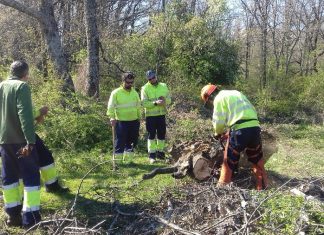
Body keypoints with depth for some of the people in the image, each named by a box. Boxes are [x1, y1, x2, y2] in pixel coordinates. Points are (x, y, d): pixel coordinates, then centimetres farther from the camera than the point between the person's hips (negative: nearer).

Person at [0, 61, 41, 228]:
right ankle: (30, 218, -1)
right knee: (31, 176, 0)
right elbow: (25, 115, -20)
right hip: (21, 140, -7)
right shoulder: (22, 86, -10)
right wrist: (30, 141, -23)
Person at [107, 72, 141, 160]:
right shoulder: (116, 92, -7)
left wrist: (139, 118, 14)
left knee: (132, 141, 13)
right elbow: (111, 106, -10)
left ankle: (128, 158, 28)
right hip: (121, 122, -5)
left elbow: (138, 106, 17)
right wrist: (112, 117, -23)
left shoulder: (135, 93, 10)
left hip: (134, 122, 5)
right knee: (120, 142, -1)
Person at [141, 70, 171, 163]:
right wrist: (155, 103, -27)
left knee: (162, 134, 10)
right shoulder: (145, 88, -5)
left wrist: (164, 101, -17)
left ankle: (160, 152, 25)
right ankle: (152, 155, 7)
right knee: (151, 135, 1)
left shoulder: (163, 86, 7)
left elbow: (169, 99, 6)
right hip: (151, 115, -4)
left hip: (162, 114, 4)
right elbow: (144, 103, -14)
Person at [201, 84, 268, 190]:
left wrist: (218, 133, 20)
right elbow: (252, 110, 24)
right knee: (257, 159, 22)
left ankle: (222, 186, 18)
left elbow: (219, 121, 0)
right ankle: (263, 185, 28)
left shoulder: (219, 98, 6)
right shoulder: (237, 93, 27)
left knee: (229, 161, 10)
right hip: (255, 127, 6)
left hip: (239, 130, -6)